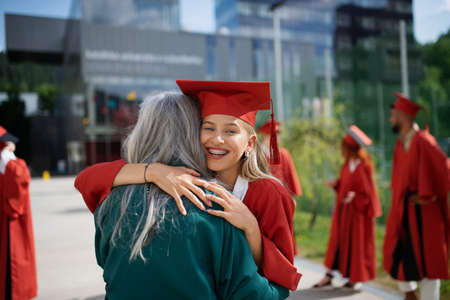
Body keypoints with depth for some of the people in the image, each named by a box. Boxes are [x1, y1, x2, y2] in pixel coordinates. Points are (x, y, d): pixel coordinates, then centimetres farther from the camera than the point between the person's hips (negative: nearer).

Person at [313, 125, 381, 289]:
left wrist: (354, 196, -33)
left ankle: (354, 277, 21)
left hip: (357, 211, -8)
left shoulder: (363, 167, -20)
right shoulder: (348, 163, 3)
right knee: (337, 239, 10)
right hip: (343, 208, 8)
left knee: (355, 241, 5)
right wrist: (336, 183, -2)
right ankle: (329, 275, 17)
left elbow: (367, 192, -18)